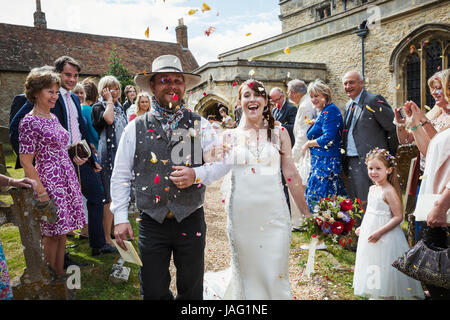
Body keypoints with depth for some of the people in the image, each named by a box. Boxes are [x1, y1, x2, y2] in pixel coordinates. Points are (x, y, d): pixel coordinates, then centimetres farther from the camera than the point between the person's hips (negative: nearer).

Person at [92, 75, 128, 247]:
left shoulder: (119, 107, 17)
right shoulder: (98, 107, -5)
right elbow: (108, 119, -27)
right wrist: (109, 101, -13)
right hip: (108, 156, -7)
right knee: (109, 197, -6)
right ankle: (107, 237, 1)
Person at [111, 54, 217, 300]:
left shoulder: (200, 125, 2)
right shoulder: (136, 128, 1)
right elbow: (120, 176, 3)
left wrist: (197, 174, -18)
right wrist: (120, 218, -1)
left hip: (191, 222, 1)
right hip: (151, 224, 0)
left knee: (192, 291, 16)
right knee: (153, 292, 11)